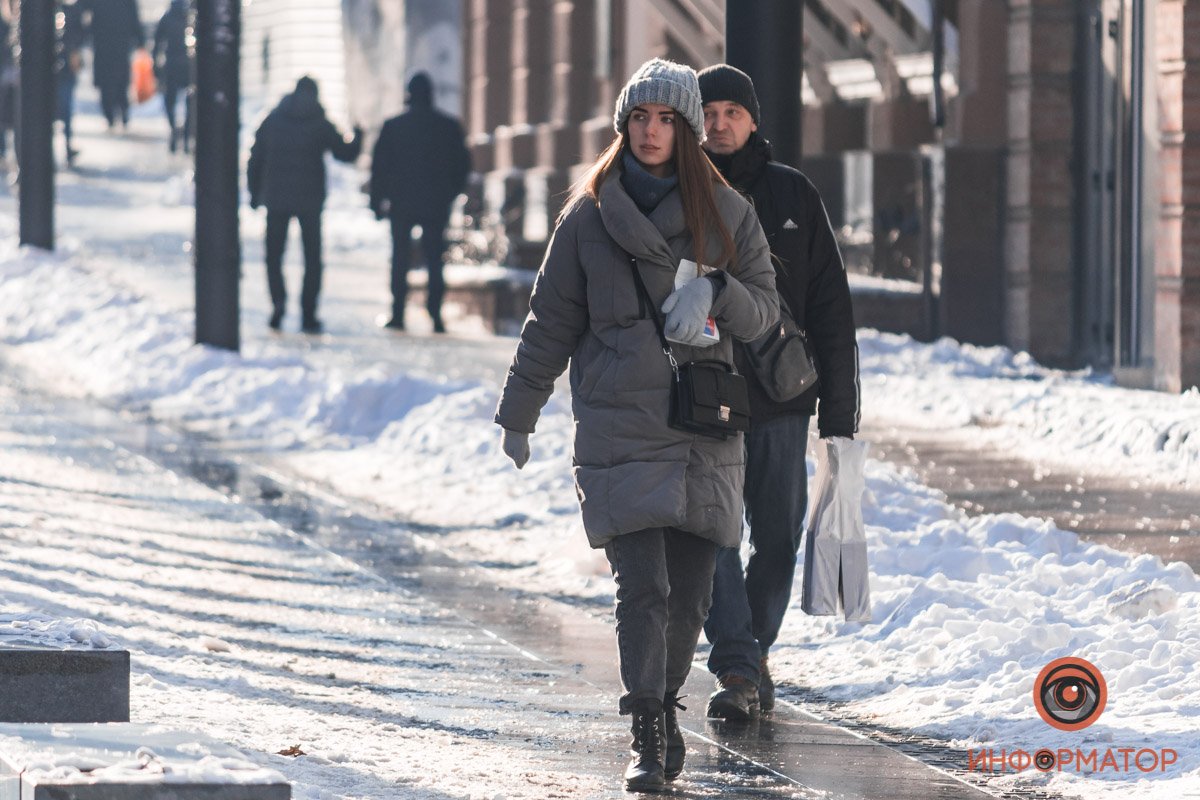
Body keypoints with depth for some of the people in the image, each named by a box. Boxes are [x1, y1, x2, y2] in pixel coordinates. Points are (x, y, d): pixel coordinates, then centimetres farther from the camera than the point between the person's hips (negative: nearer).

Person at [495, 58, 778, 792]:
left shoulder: (726, 214, 5)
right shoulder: (589, 216, 3)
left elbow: (764, 309, 6)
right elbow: (551, 325, 9)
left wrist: (714, 291, -15)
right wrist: (518, 416, 11)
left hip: (705, 429, 2)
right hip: (619, 428, -2)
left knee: (691, 591, 4)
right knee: (642, 588, -11)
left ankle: (666, 705, 26)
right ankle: (649, 740, -9)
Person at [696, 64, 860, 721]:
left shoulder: (793, 197, 7)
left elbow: (831, 311, 7)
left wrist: (840, 416, 2)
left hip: (781, 402, 2)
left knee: (778, 539, 6)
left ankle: (753, 651, 23)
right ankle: (736, 671, -14)